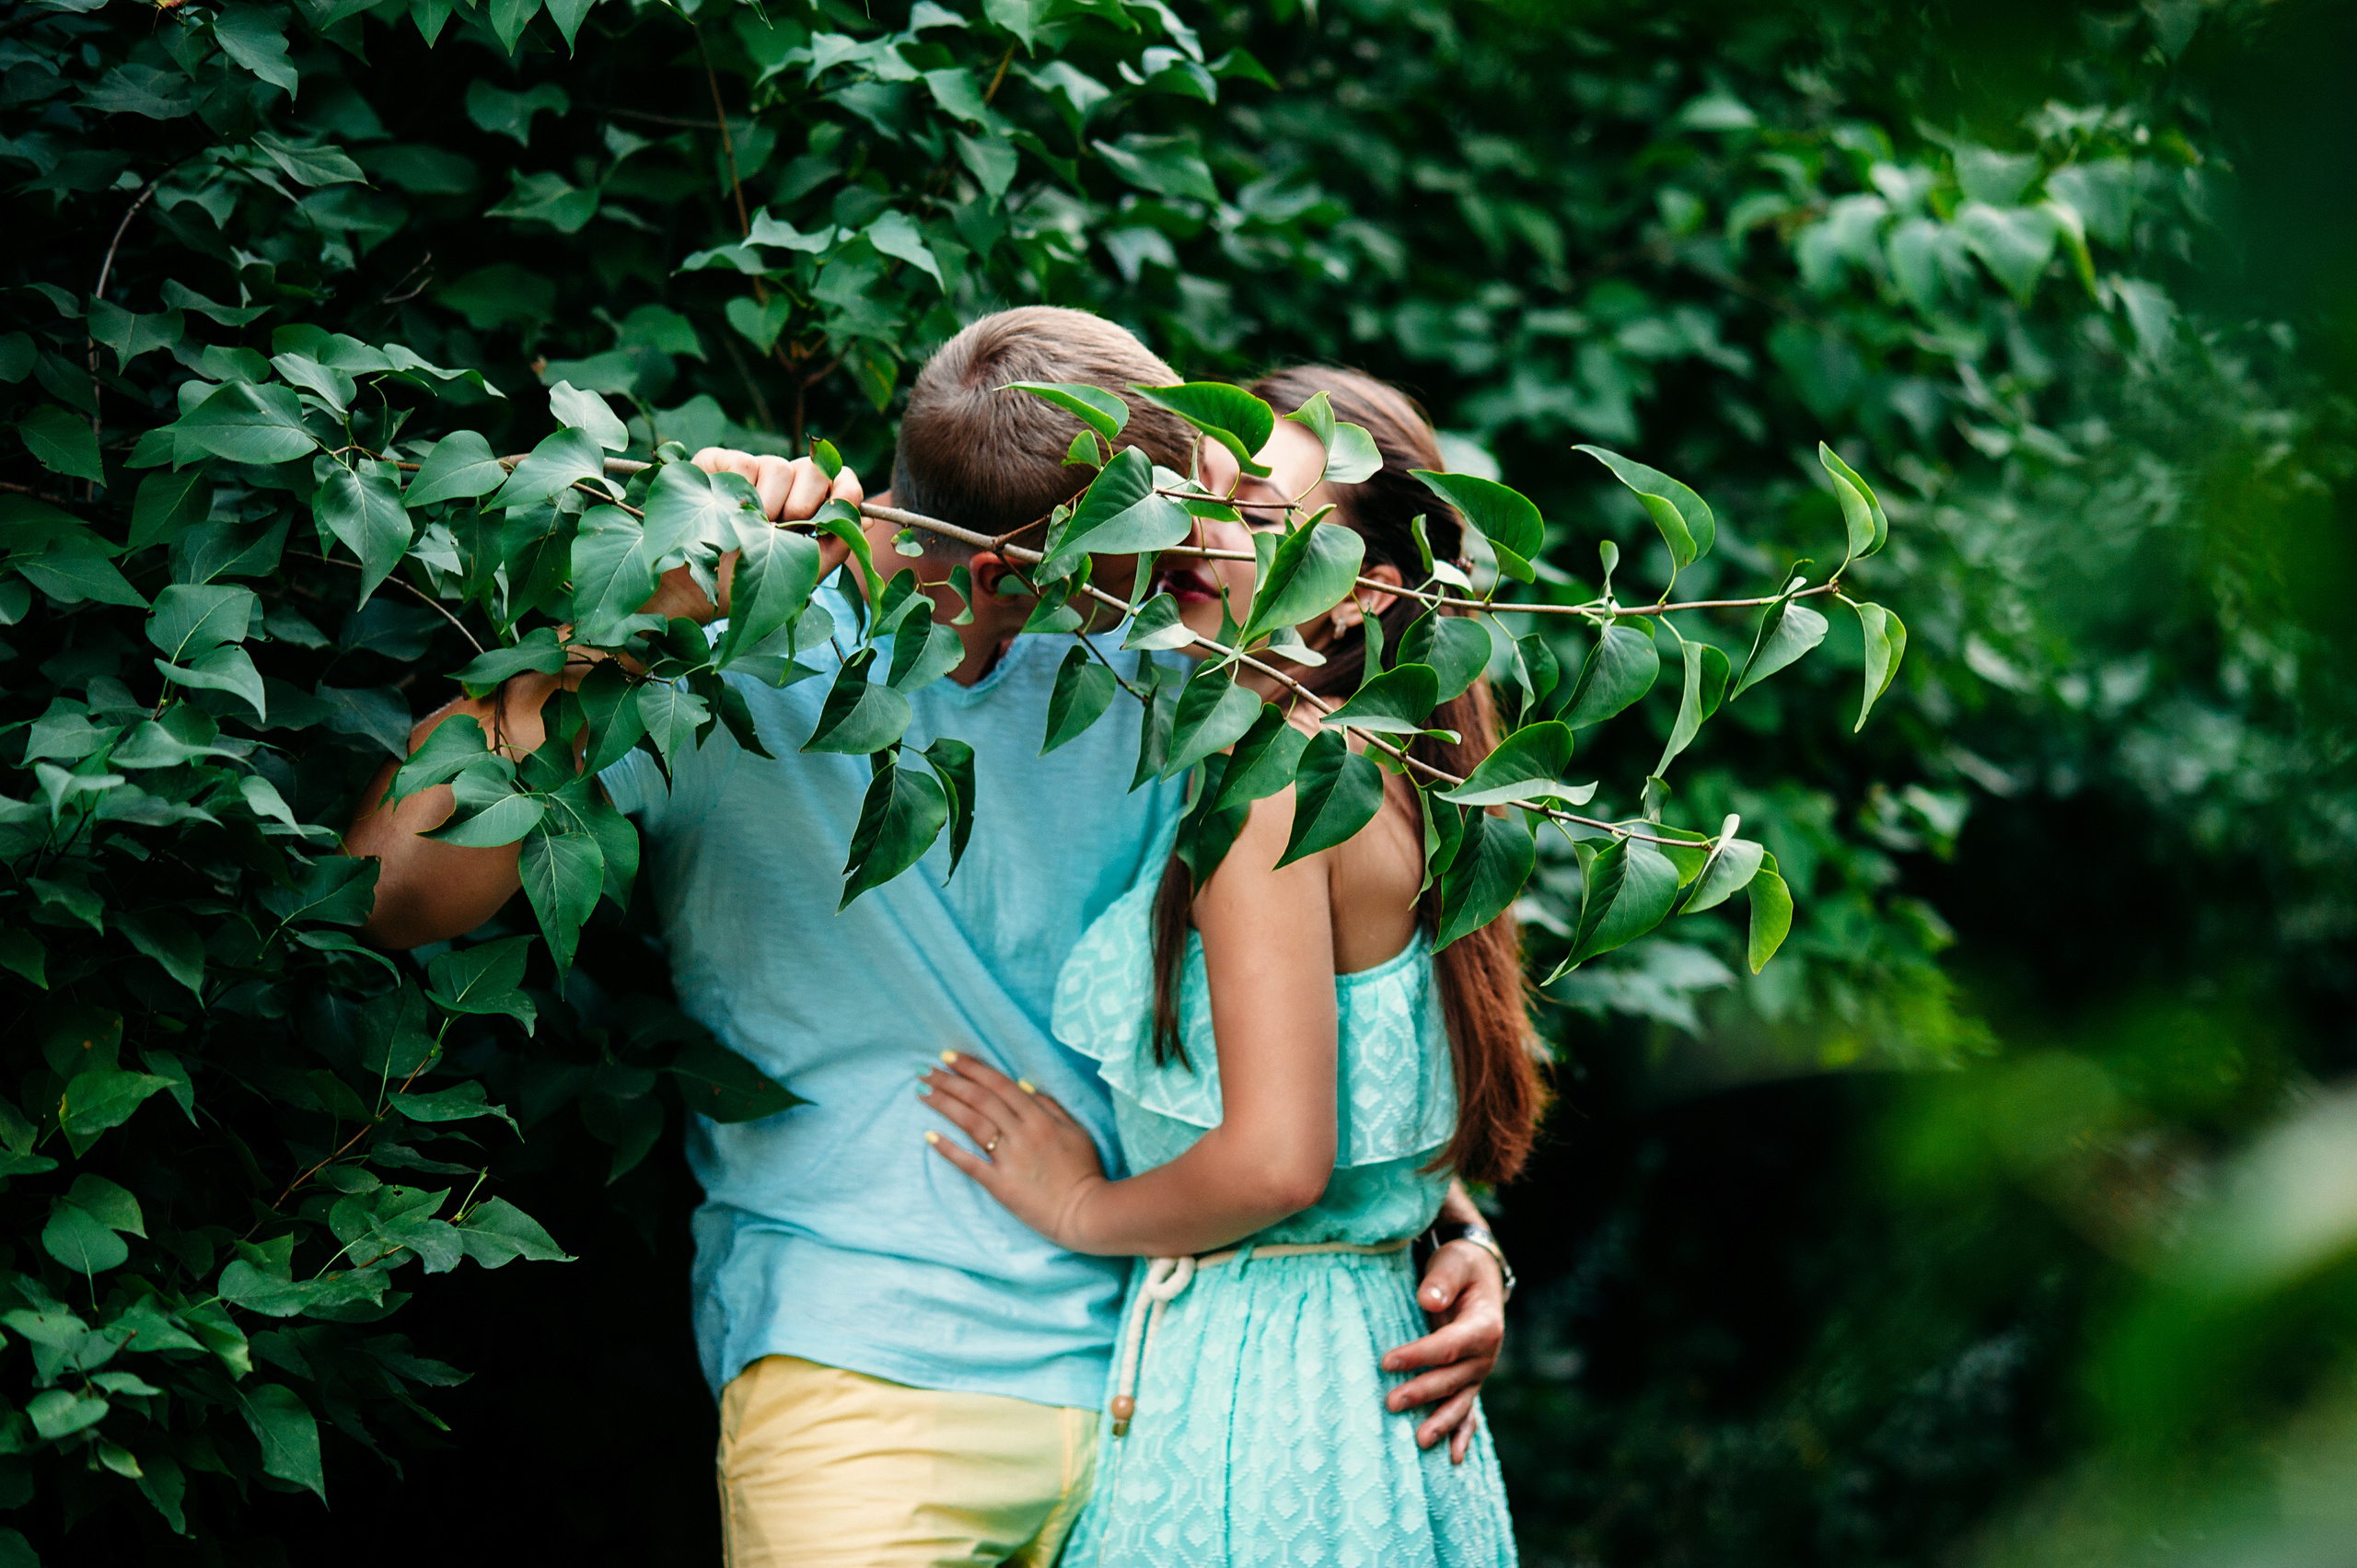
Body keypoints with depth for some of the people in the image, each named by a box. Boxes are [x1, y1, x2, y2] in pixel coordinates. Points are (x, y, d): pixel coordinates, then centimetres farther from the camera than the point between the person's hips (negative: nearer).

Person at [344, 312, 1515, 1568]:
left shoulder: (1146, 685, 8)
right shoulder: (725, 664, -6)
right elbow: (391, 891, -19)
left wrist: (1451, 1229, 0)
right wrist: (647, 608, -23)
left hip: (1148, 1371, 4)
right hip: (863, 1370, -4)